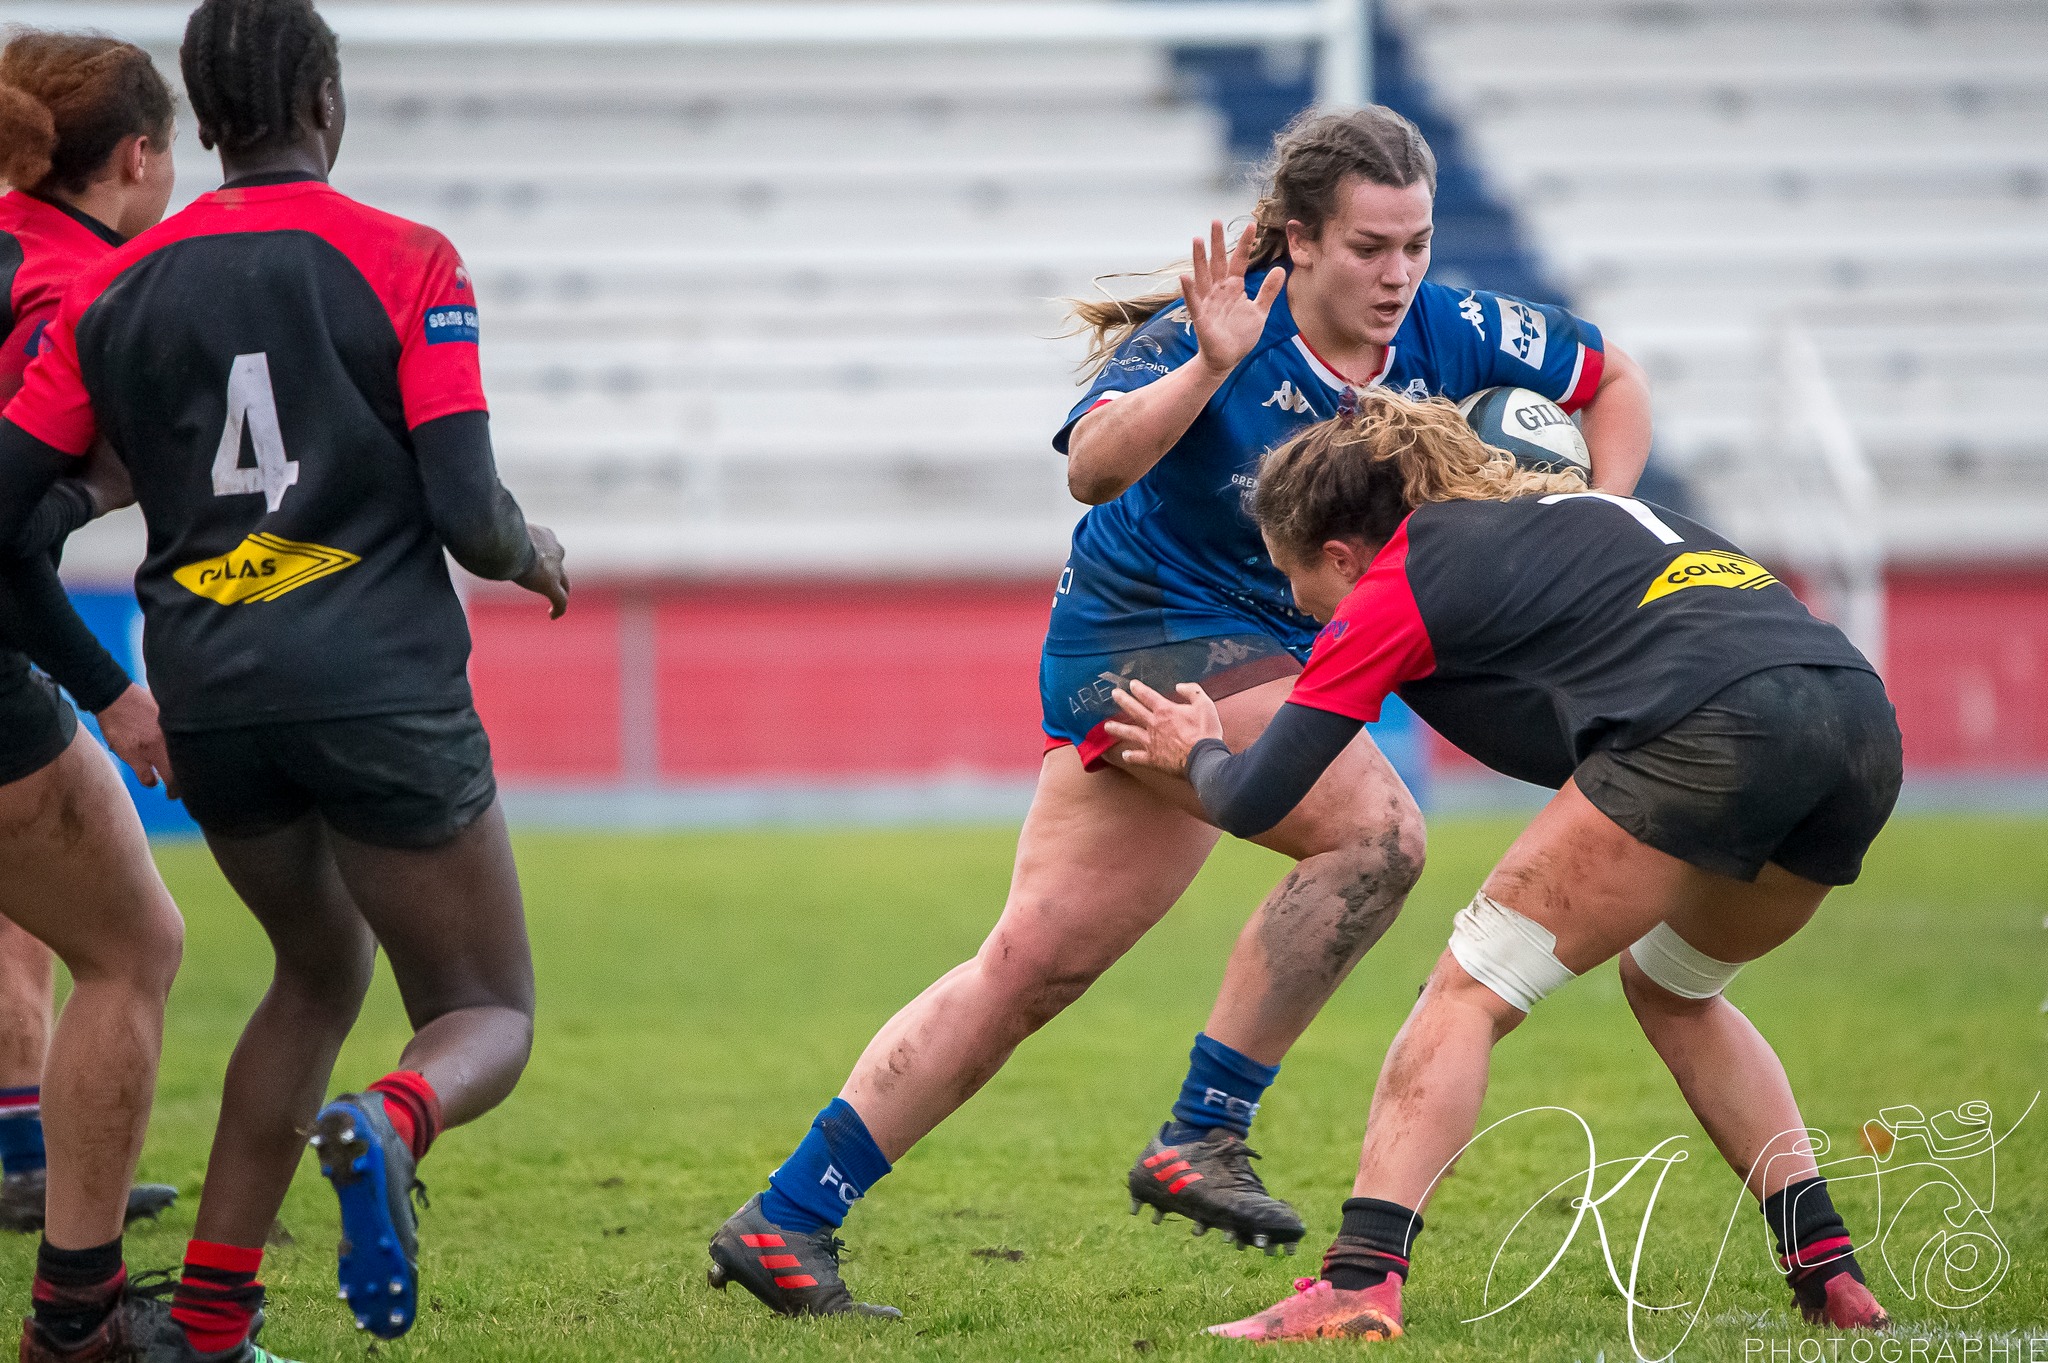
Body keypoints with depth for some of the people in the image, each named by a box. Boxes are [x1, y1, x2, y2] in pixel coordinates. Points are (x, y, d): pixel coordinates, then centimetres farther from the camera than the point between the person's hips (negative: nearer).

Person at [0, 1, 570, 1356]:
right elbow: (467, 513, -10)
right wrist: (533, 554, 12)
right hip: (381, 686, -4)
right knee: (488, 1016, 8)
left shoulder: (115, 287, 7)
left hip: (208, 696, 4)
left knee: (322, 969, 27)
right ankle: (388, 1124, -30)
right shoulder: (406, 263, -4)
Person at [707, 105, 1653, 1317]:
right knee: (1377, 830, -27)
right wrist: (1206, 369, -49)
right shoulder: (1218, 331, -20)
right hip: (1151, 635, -7)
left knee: (1032, 968, 7)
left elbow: (1615, 381, 11)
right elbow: (1095, 466, -36)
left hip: (1257, 660, 7)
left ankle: (787, 1221, 13)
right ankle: (1202, 1137, -18)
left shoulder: (1448, 332, -4)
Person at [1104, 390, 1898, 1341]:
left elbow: (1250, 802, 14)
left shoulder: (1394, 586, 12)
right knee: (1671, 989, 30)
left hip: (1708, 724, -8)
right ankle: (1829, 1275, 21)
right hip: (1862, 718, 8)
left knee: (1468, 993, 2)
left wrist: (1198, 753, 37)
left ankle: (1360, 1282, -12)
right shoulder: (1540, 507, 32)